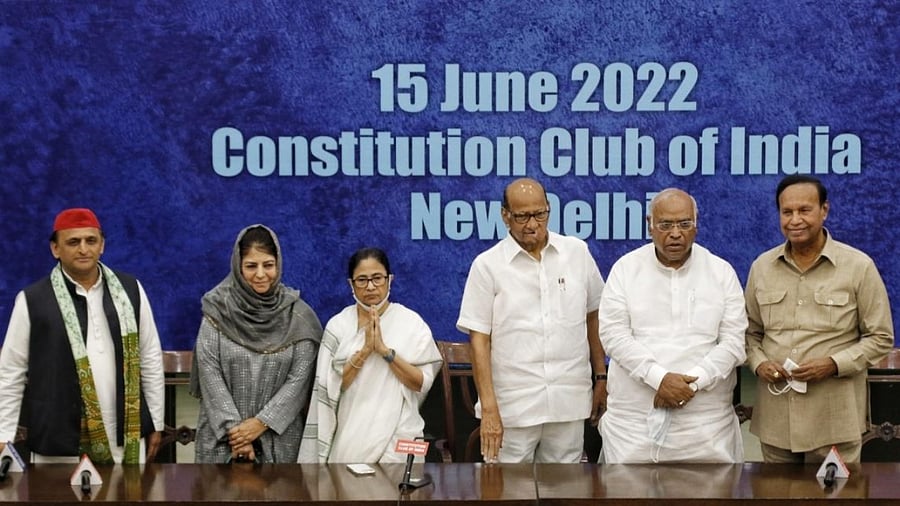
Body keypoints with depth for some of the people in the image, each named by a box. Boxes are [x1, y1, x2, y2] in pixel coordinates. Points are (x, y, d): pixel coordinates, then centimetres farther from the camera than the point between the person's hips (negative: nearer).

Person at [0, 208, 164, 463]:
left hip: (127, 440, 2)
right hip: (59, 446, -2)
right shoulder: (32, 301, -2)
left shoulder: (129, 290, 6)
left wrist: (156, 424, 11)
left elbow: (150, 359, 11)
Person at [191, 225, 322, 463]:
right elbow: (209, 373, -4)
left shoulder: (298, 315, 1)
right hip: (223, 435, 0)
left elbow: (299, 378, -2)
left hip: (278, 437, 0)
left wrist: (261, 423, -10)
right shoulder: (218, 310, 0)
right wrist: (234, 429, -10)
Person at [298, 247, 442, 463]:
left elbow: (422, 383, -7)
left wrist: (385, 350, -17)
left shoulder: (412, 323, -1)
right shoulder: (338, 325, 1)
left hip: (398, 438, -1)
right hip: (350, 438, 1)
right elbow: (332, 386, -5)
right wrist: (365, 350, -17)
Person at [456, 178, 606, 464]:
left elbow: (593, 317, 15)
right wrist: (489, 408, -11)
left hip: (570, 403, 2)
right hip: (512, 407, -2)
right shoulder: (487, 265, -2)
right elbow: (479, 340, -5)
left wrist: (601, 377, 13)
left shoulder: (577, 252, 6)